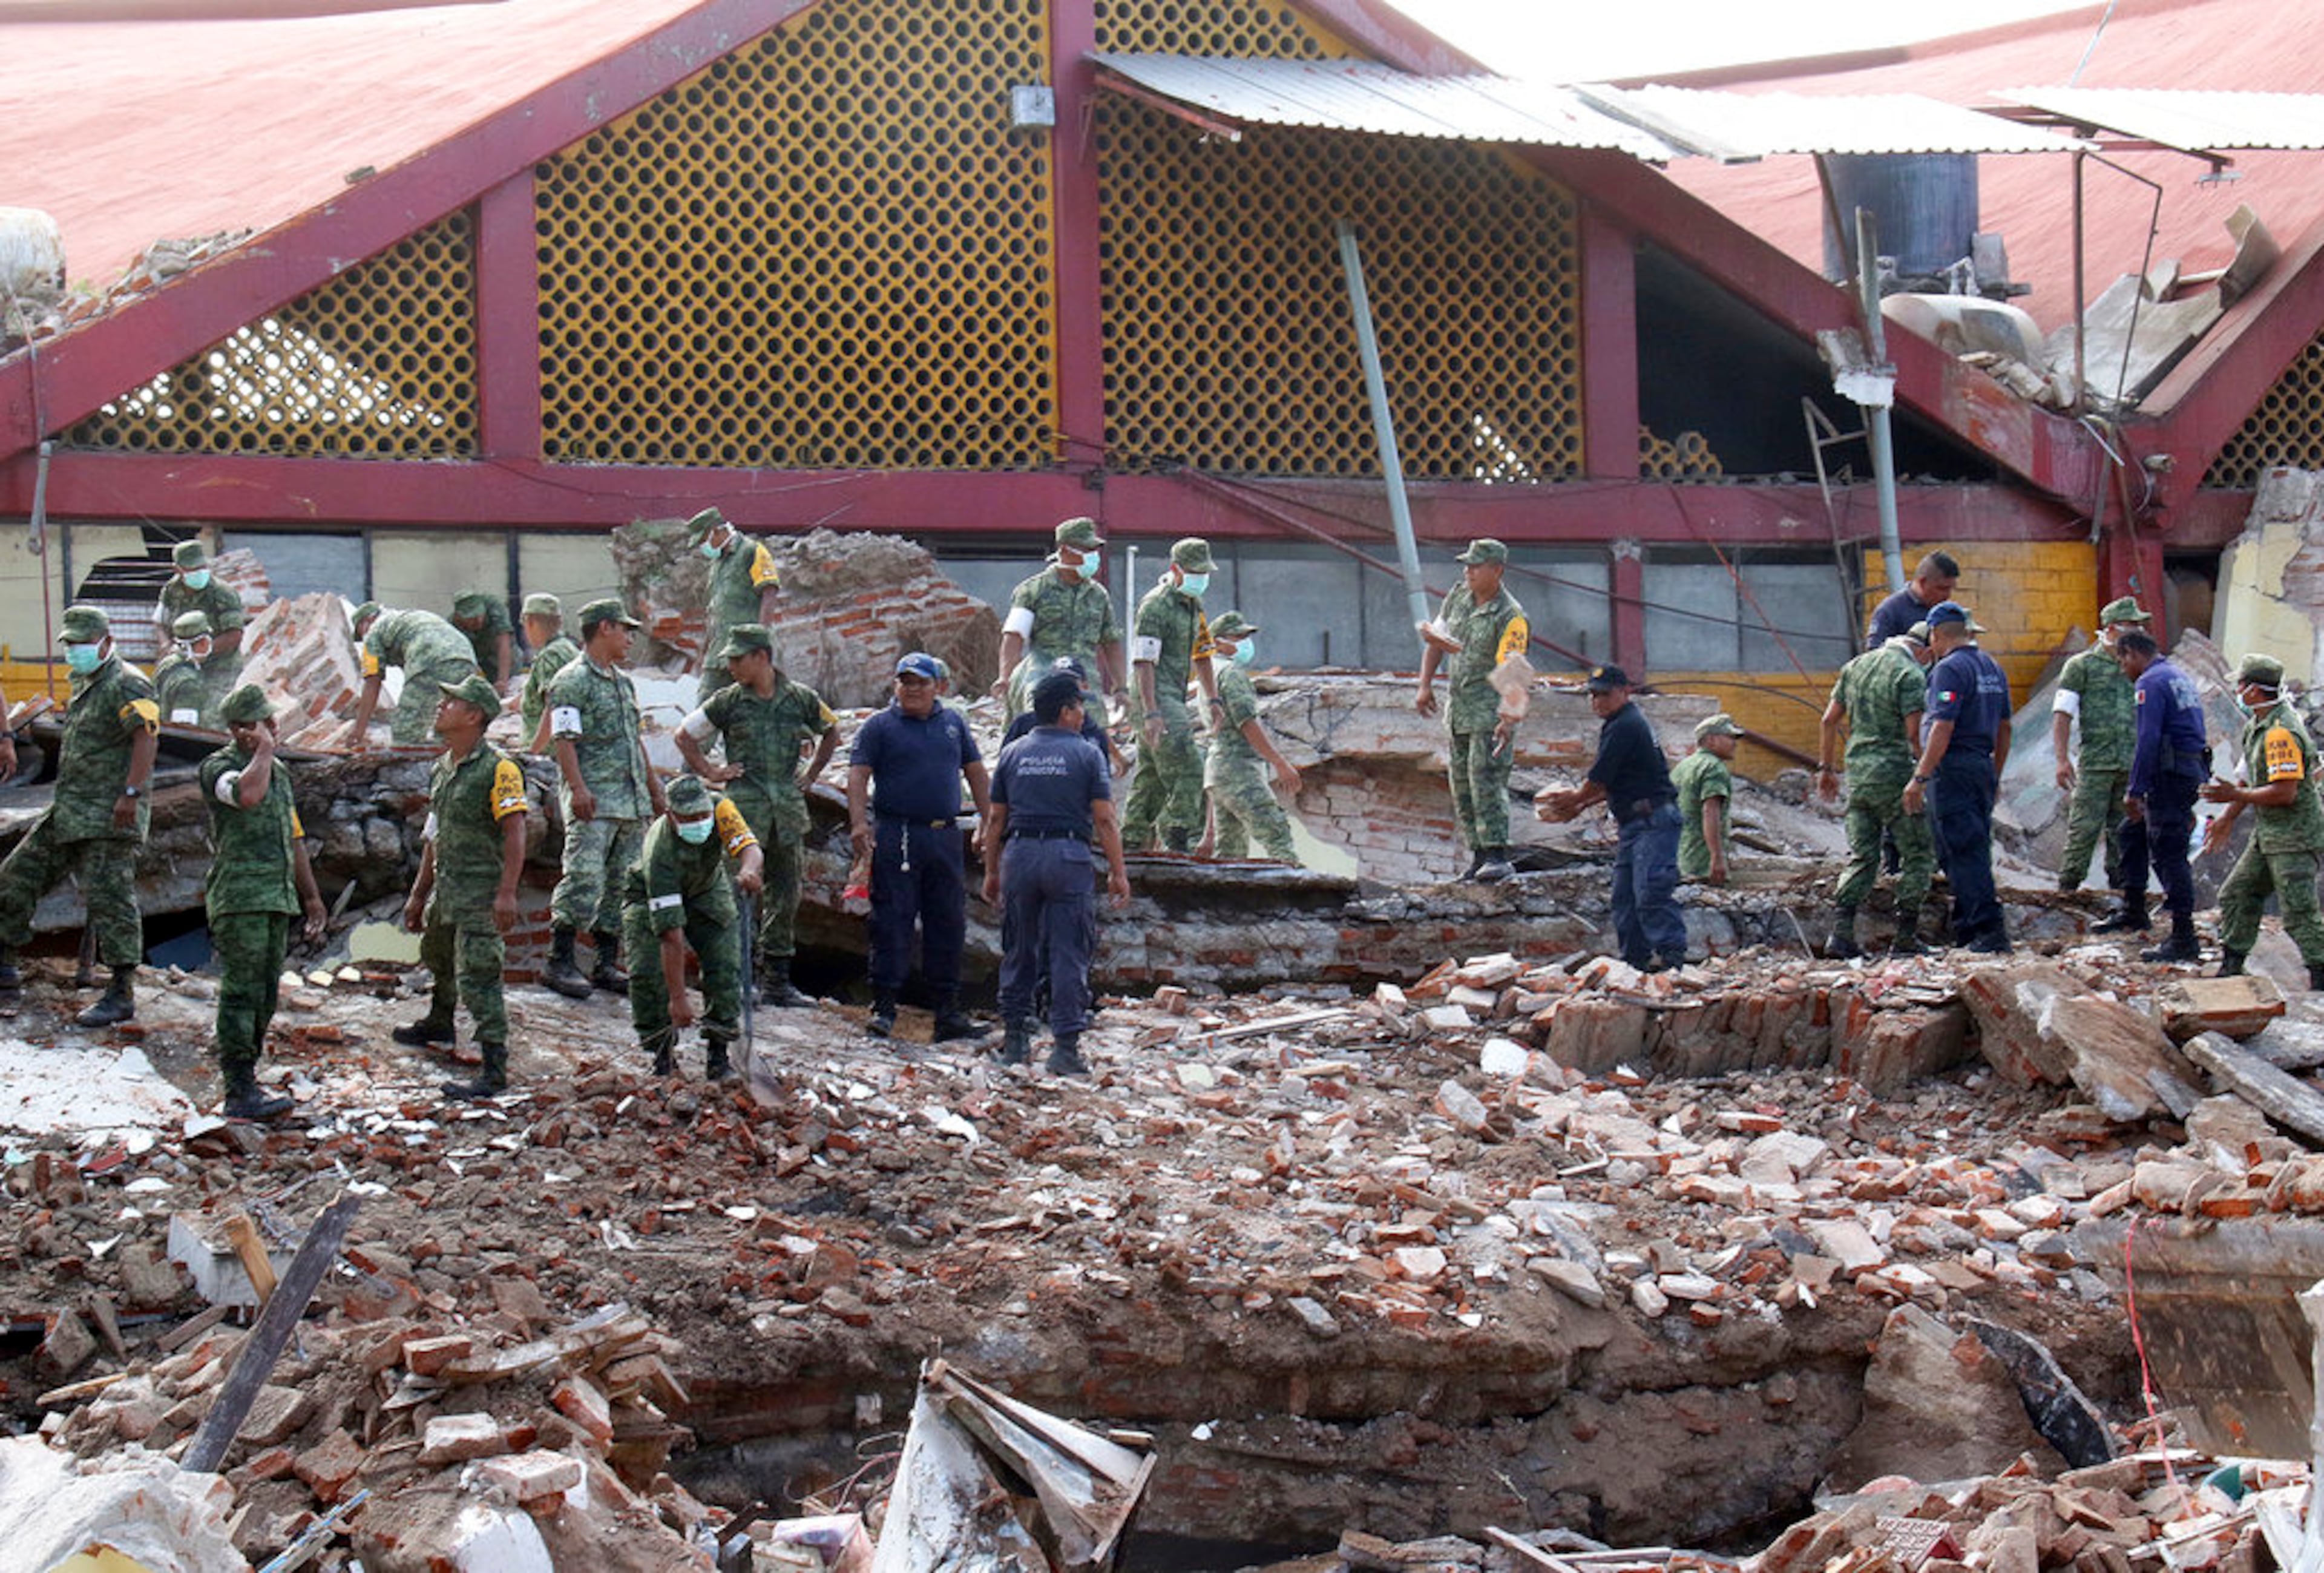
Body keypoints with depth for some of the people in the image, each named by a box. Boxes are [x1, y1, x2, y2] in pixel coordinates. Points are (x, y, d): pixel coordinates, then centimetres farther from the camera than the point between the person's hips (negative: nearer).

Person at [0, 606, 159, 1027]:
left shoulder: (127, 685, -12)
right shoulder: (82, 684, 18)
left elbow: (145, 738, -23)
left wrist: (131, 793, -30)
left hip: (108, 817, -10)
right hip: (67, 811, 10)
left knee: (108, 897, -12)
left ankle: (123, 993, -11)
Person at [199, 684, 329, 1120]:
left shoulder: (279, 771, 19)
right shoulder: (219, 767, -6)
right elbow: (247, 794, -31)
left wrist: (311, 898, 24)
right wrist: (264, 750, -15)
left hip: (278, 900, 8)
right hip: (239, 898, -8)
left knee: (265, 996, 9)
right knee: (241, 994, -10)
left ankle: (245, 1082, 15)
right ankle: (239, 1093, -12)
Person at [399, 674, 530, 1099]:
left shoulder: (498, 769, -16)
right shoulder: (442, 768, 12)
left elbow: (515, 833, -21)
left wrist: (506, 894, -29)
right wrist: (419, 895, 21)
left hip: (481, 894, -9)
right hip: (445, 888, 9)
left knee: (478, 979, -13)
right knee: (438, 957, 29)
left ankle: (495, 1071, -11)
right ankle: (438, 1023, 56)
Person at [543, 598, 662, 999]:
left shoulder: (624, 682, 21)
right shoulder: (572, 681, -6)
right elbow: (563, 739, -14)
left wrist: (654, 788, 23)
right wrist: (578, 788, -23)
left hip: (632, 801, 9)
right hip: (594, 801, -9)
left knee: (624, 884, 7)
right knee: (585, 878, -15)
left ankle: (607, 965, 12)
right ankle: (559, 962, -11)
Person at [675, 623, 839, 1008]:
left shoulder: (801, 699, 5)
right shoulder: (728, 702, 0)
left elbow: (831, 732, 23)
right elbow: (685, 735, 12)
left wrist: (811, 775, 15)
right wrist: (709, 772, 4)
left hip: (789, 804, 3)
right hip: (745, 804, -3)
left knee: (786, 896, 6)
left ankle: (777, 982, 14)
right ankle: (741, 979, -5)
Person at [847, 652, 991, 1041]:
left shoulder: (953, 723, 16)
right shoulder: (880, 726, 4)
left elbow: (976, 772, 21)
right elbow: (858, 775, -4)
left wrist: (989, 819, 13)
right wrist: (859, 822, -18)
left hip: (945, 836, 4)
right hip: (896, 835, -4)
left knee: (949, 923, 6)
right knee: (892, 922, -6)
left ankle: (948, 1012, 12)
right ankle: (883, 1007, -2)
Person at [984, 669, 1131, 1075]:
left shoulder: (1012, 754, 9)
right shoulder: (1087, 755, -1)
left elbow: (996, 820, 10)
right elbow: (1104, 821, -4)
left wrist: (992, 871, 18)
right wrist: (1118, 873, 0)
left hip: (1020, 852, 3)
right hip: (1069, 857, -3)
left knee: (1020, 952, 12)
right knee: (1069, 954, -1)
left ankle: (1015, 1040, 16)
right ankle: (1066, 1046, -5)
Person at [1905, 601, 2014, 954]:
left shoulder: (1950, 669, -12)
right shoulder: (1991, 668, 16)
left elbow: (1943, 728, -19)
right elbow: (2004, 728, 20)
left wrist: (1920, 778, -19)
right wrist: (1996, 776, 27)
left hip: (1953, 769, -9)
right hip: (1983, 766, 9)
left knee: (1964, 856, -9)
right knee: (1973, 853, 13)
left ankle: (1990, 931, -14)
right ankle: (1966, 932, 16)